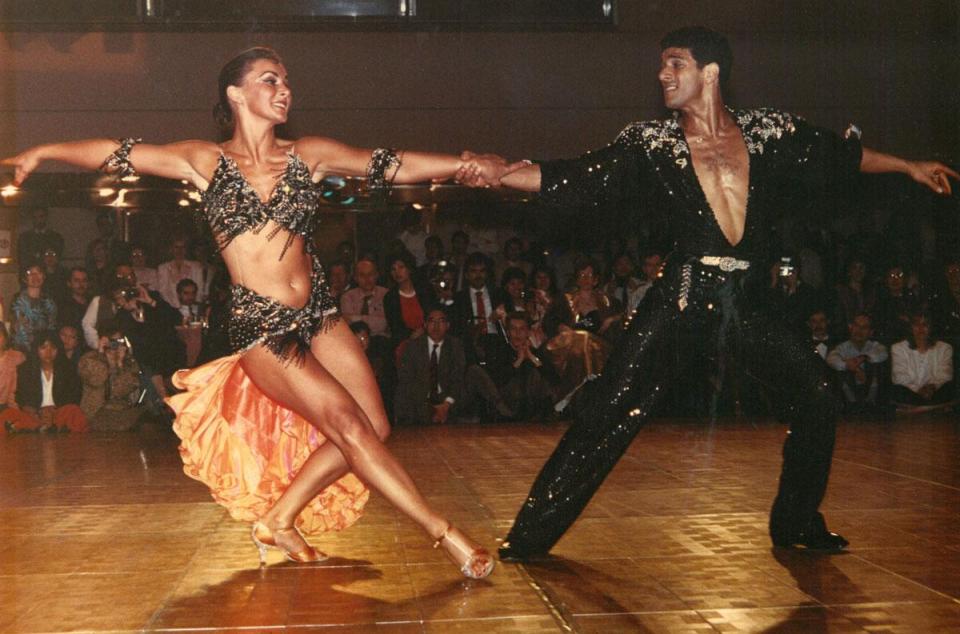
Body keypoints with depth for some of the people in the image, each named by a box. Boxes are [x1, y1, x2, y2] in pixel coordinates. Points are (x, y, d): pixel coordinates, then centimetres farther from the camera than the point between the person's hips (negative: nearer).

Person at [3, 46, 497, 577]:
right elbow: (116, 155, 6)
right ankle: (445, 534, -8)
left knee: (374, 427, -4)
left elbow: (396, 166, 3)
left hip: (318, 313, 5)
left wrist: (474, 164, -3)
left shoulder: (309, 155, 7)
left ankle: (279, 519, 13)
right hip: (260, 324, -5)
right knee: (348, 425, -14)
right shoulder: (205, 161, 2)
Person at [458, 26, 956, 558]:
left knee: (816, 400, 3)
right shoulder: (651, 143, -1)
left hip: (748, 302, 3)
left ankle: (796, 524, 25)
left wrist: (908, 166, 25)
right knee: (611, 412, -9)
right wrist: (503, 174, -22)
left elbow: (842, 155, 18)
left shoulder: (768, 132, 4)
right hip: (682, 299, -3)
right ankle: (531, 533, -1)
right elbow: (576, 180, -9)